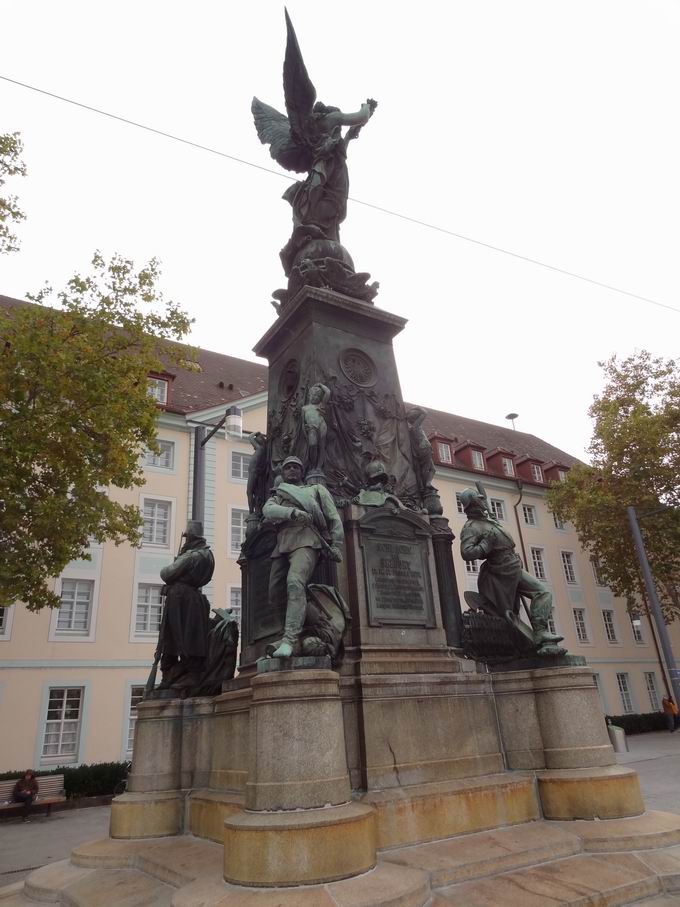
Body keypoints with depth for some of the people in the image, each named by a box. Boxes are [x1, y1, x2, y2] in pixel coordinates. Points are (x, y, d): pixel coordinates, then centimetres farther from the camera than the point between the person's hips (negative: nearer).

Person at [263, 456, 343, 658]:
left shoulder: (316, 489, 27)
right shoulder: (277, 495, 31)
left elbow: (334, 517, 17)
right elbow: (268, 510, 5)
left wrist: (336, 544, 2)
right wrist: (292, 512, -14)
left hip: (306, 540, -5)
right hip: (282, 545, 5)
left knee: (295, 583, -28)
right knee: (275, 595, -3)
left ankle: (290, 639, -36)